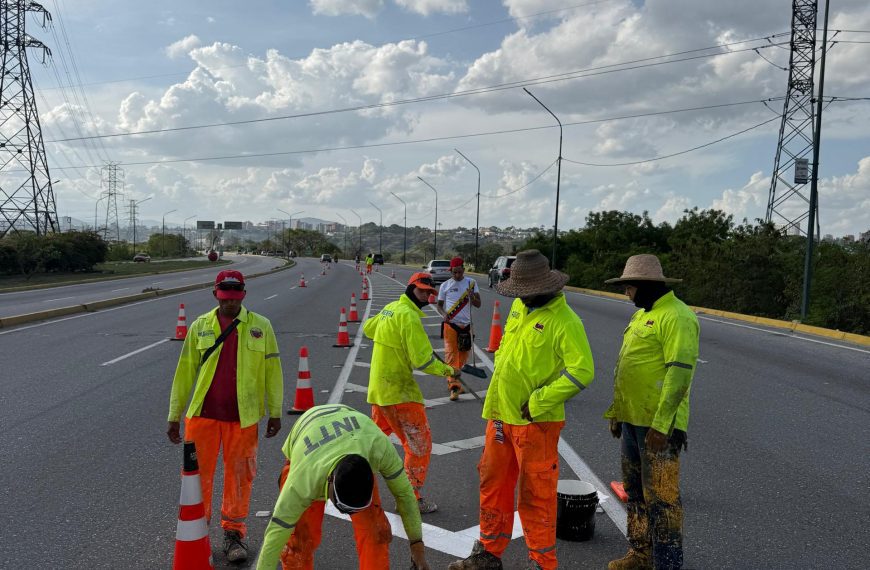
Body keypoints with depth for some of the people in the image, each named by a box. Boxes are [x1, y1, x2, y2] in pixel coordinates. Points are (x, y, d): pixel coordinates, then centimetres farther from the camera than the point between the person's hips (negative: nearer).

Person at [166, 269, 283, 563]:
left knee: (239, 476, 9)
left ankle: (234, 532, 26)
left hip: (243, 417, -1)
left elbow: (272, 370, 3)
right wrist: (174, 415, 5)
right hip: (203, 414, 1)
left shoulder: (260, 326, 0)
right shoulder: (200, 326, 2)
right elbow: (185, 372, 5)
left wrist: (275, 412, 3)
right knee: (198, 474, 8)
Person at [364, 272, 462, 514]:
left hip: (379, 387, 9)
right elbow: (423, 361, -21)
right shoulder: (409, 316, -18)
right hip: (398, 391, -9)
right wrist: (449, 371, -8)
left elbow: (368, 328, 28)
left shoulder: (390, 308, 8)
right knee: (419, 444, 1)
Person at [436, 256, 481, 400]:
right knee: (451, 354, -11)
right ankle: (454, 387, -12)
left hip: (466, 325, 2)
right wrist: (444, 313, -13)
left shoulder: (471, 283, 6)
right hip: (450, 325, -2)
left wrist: (472, 297, -20)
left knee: (463, 356, 7)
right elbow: (439, 304, 9)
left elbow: (478, 304, 3)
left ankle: (452, 382, 25)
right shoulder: (445, 285, 5)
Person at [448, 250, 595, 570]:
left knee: (535, 494, 4)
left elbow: (581, 372, -21)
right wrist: (499, 382, 11)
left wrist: (537, 403, -20)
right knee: (493, 485, 17)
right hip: (501, 414, 8)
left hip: (535, 421, -8)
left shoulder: (565, 322, -16)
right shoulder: (519, 307, 8)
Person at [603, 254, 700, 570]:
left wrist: (660, 424, -24)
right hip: (632, 420, 10)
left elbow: (680, 373, -22)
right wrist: (616, 411, 20)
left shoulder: (676, 316, -15)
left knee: (660, 497, -2)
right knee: (635, 492, 19)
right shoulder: (641, 314, 15)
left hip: (658, 425, -10)